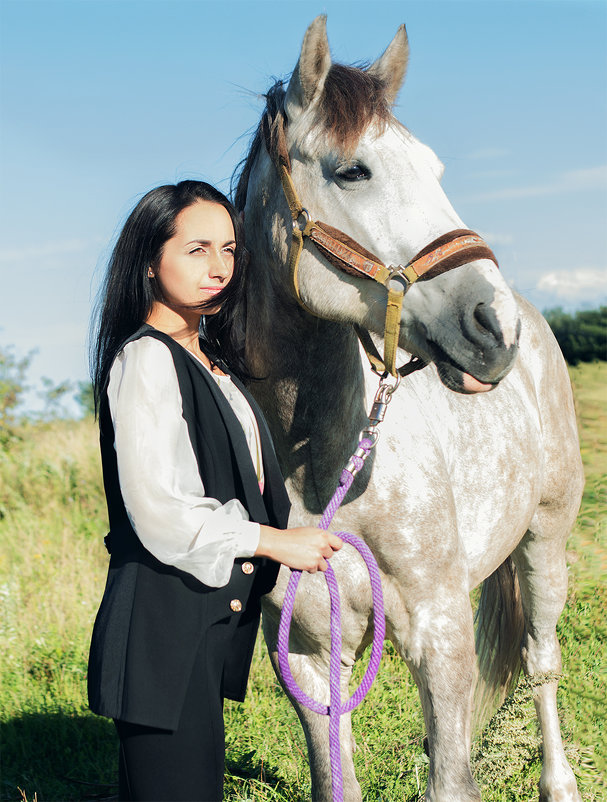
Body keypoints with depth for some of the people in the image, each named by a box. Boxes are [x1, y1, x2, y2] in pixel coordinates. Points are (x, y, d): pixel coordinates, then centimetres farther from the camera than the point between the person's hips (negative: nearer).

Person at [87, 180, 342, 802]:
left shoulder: (210, 359, 15)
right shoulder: (146, 360, -14)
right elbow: (155, 511, -21)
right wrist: (274, 541, -15)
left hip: (216, 609, 9)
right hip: (162, 617, -9)